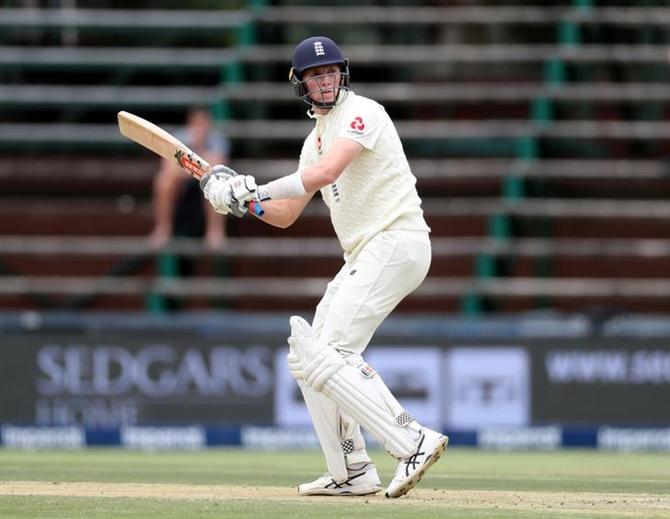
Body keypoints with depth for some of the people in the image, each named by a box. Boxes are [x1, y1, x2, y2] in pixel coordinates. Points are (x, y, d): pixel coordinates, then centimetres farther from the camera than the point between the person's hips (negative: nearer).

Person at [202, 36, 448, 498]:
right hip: (365, 255, 10)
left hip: (396, 242, -10)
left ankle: (414, 442, -23)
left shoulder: (360, 112, -9)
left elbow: (325, 173, -25)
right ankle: (352, 474, 16)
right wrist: (243, 197, 3)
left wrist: (252, 190, -21)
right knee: (309, 356, 14)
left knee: (325, 357, -19)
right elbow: (285, 215, 22)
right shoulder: (317, 139, 20)